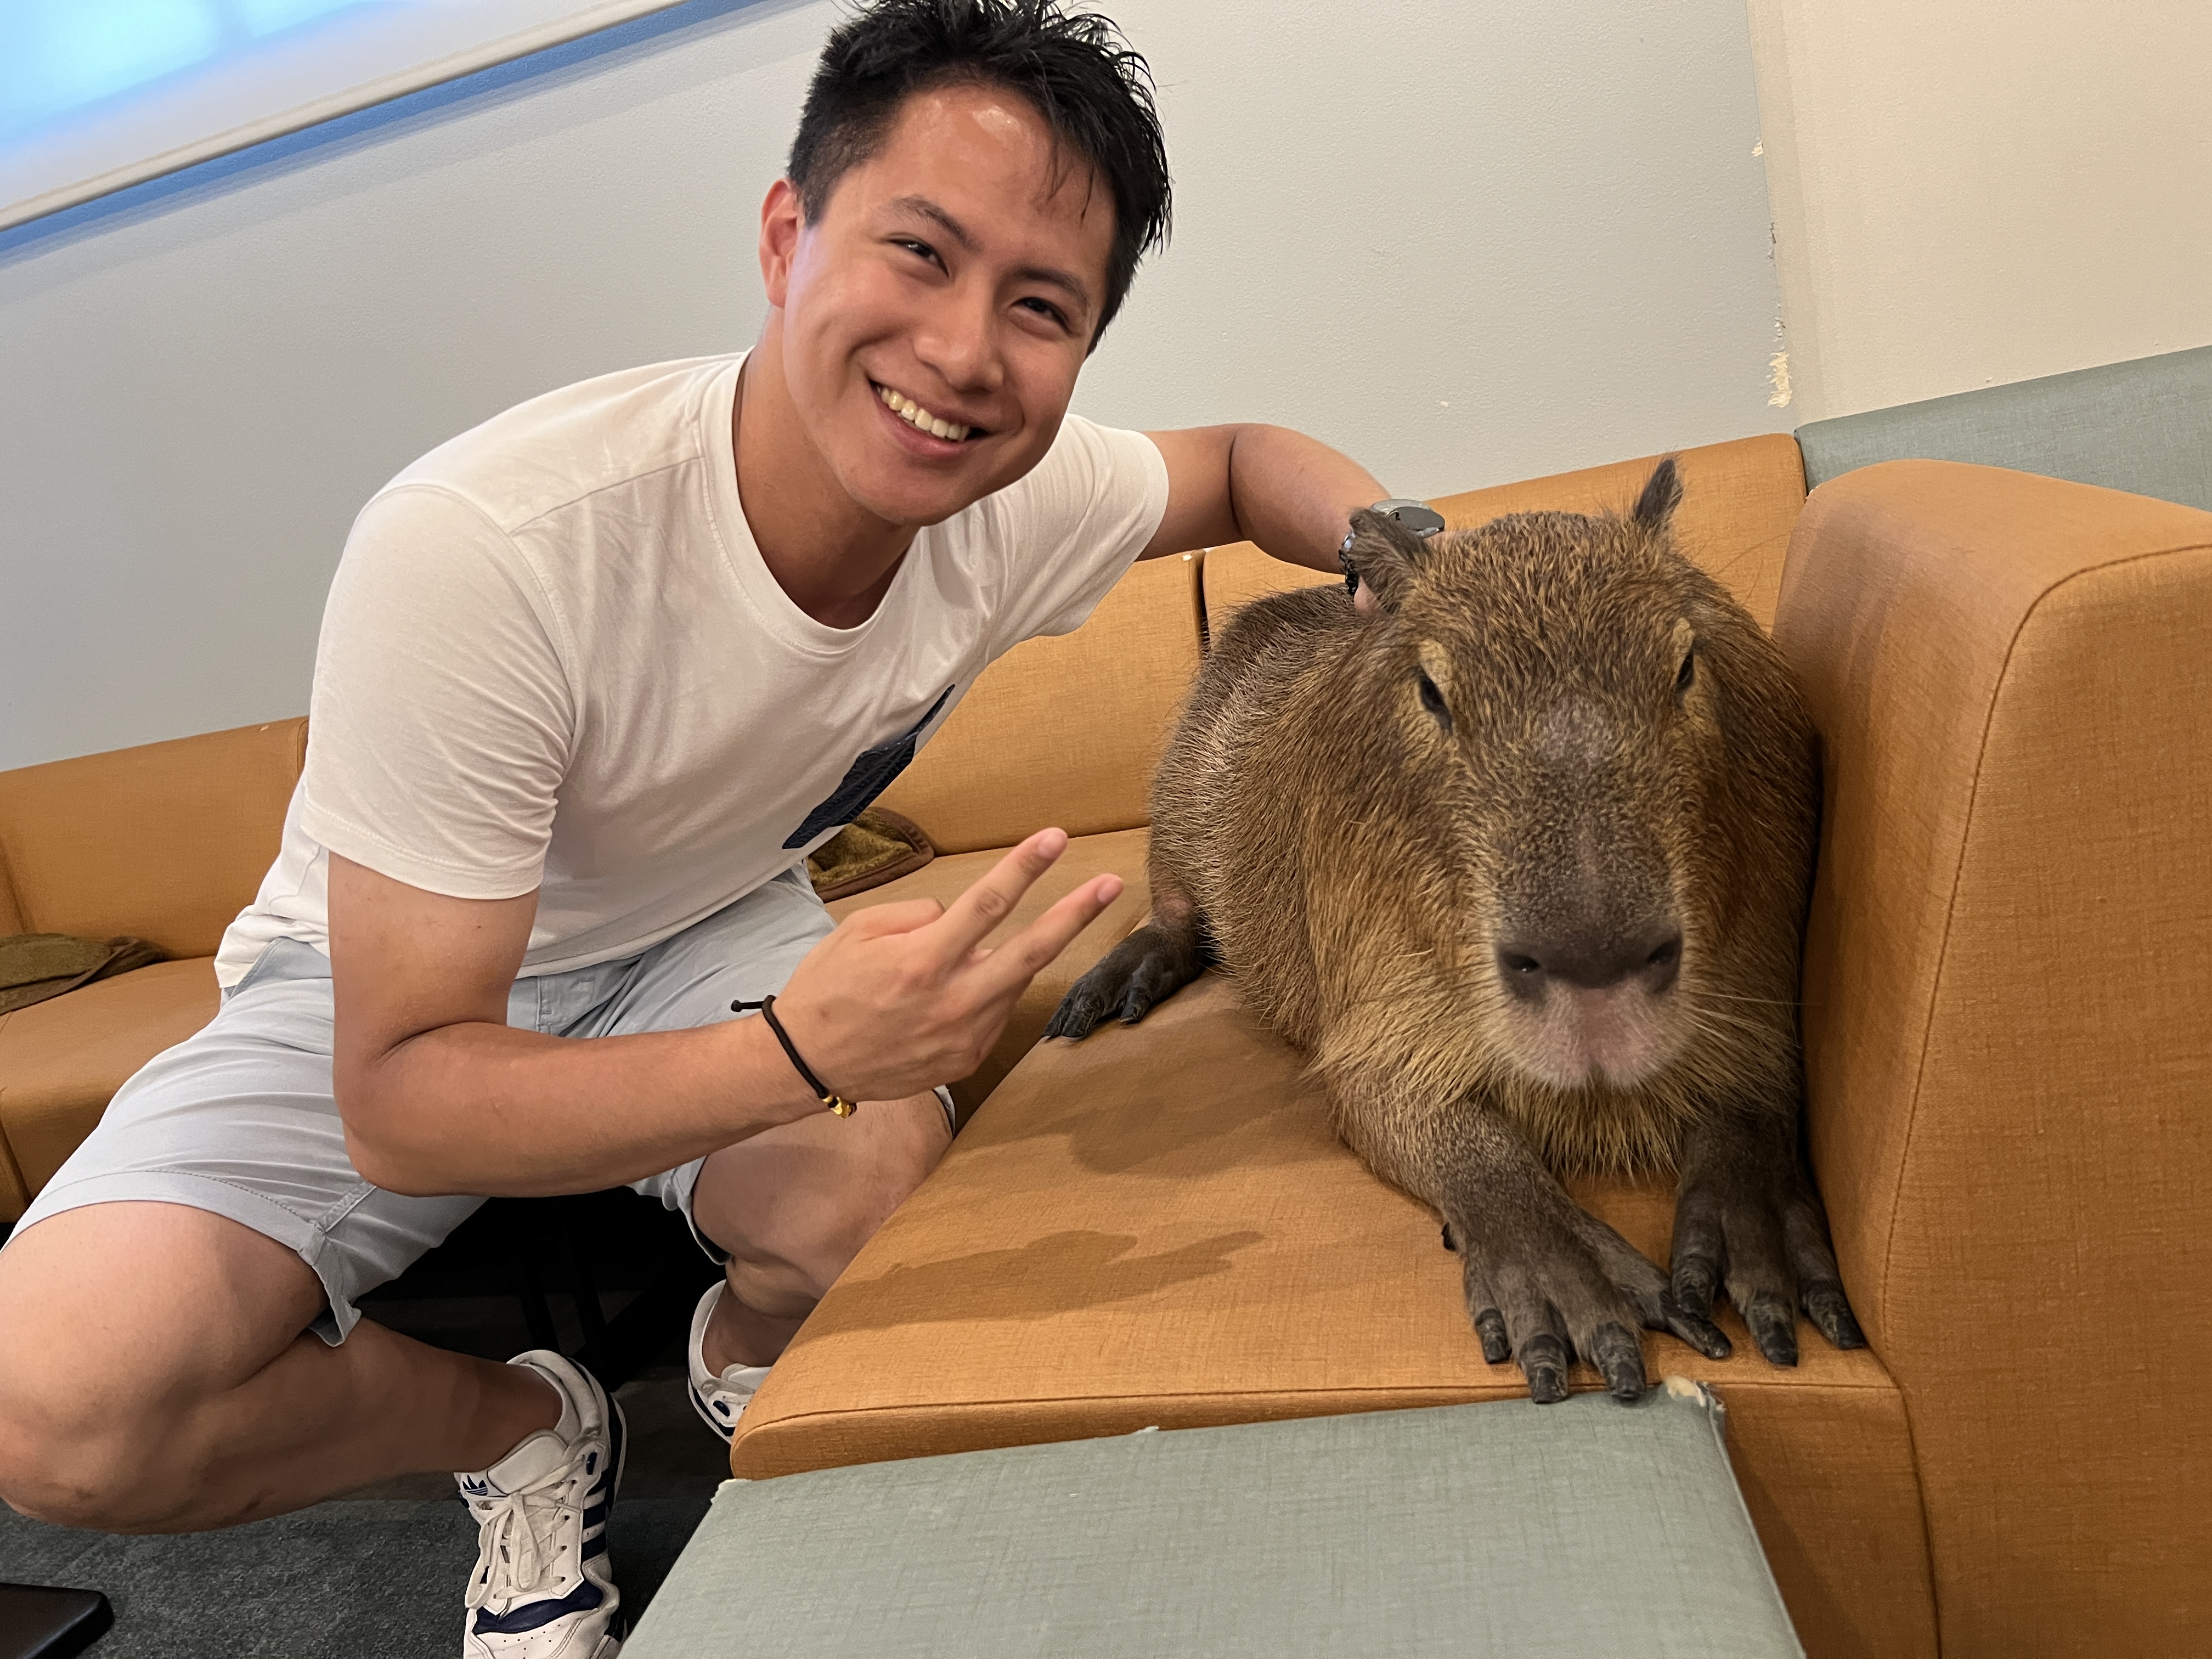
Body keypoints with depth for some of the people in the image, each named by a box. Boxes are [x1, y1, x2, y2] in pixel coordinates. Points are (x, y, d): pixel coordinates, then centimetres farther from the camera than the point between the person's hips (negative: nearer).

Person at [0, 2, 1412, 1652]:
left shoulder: (1025, 502, -20)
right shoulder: (479, 550, -36)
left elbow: (1242, 458, 4)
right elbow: (401, 1108, -31)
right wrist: (796, 1054, -48)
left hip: (713, 930, 3)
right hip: (388, 994, -2)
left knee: (883, 1187, -29)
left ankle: (743, 1351, 11)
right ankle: (522, 1424, 9)